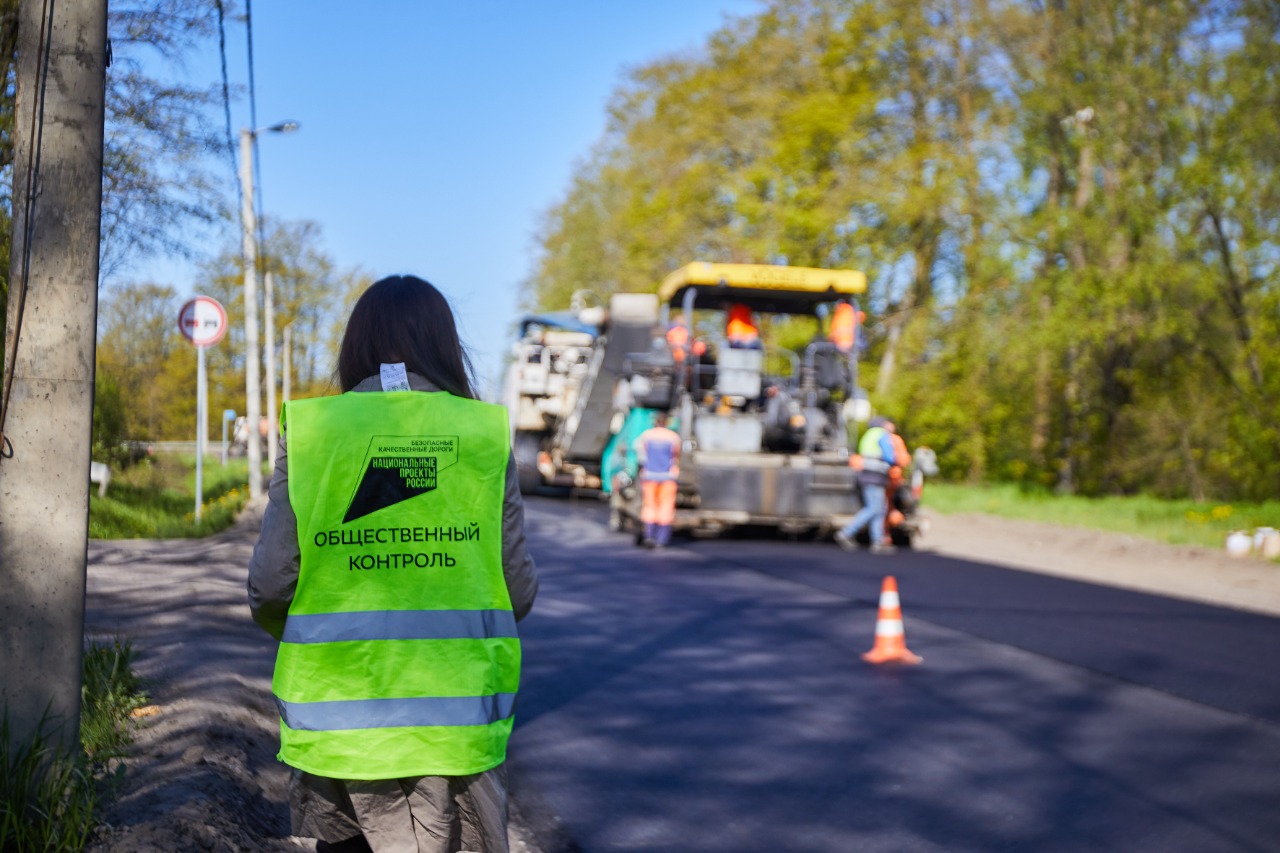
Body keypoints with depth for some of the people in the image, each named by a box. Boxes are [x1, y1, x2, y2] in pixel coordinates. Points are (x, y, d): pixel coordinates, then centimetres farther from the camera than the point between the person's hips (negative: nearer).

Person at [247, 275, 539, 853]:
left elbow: (271, 584, -6)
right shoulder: (484, 434, -2)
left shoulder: (311, 429, -3)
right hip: (452, 722, 0)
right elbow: (517, 588, -4)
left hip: (335, 714, 1)